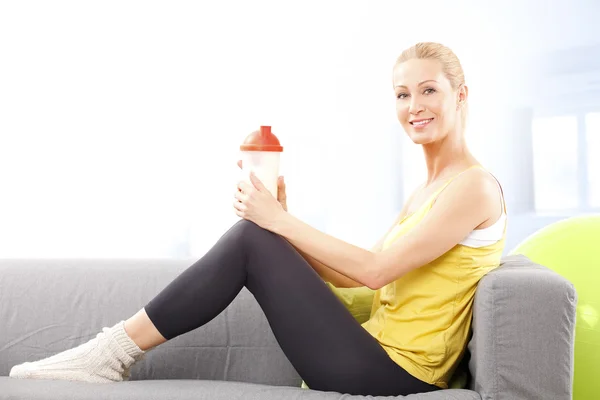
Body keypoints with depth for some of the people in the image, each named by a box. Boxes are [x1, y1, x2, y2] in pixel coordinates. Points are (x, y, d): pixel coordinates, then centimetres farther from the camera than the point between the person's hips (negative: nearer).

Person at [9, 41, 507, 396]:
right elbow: (347, 275, 12)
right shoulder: (423, 193, 18)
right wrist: (278, 220, 0)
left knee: (251, 238, -14)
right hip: (382, 359, 8)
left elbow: (375, 269, -18)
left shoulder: (474, 185, -10)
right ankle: (113, 354, -1)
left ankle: (117, 351, -5)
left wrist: (279, 221, -12)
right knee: (254, 234, -3)